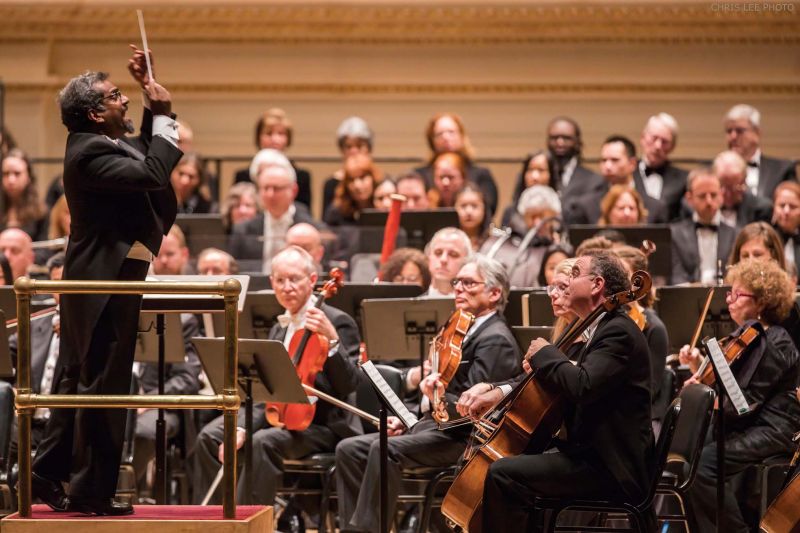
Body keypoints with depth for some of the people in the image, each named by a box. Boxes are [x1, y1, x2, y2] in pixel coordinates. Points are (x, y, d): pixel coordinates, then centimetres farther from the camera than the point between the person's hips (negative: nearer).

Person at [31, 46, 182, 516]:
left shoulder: (99, 145, 11)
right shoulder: (90, 153, -20)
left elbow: (147, 154, 26)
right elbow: (153, 173, -30)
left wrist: (155, 109, 14)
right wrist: (163, 115, -20)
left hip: (98, 279, 11)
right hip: (107, 281, -11)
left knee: (78, 381, 16)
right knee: (103, 386, -5)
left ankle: (47, 476, 23)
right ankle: (91, 491, 1)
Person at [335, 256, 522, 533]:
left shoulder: (496, 340, -11)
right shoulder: (468, 330, 19)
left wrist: (439, 398, -29)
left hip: (461, 437, -10)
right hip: (433, 424, 10)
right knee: (349, 450, -3)